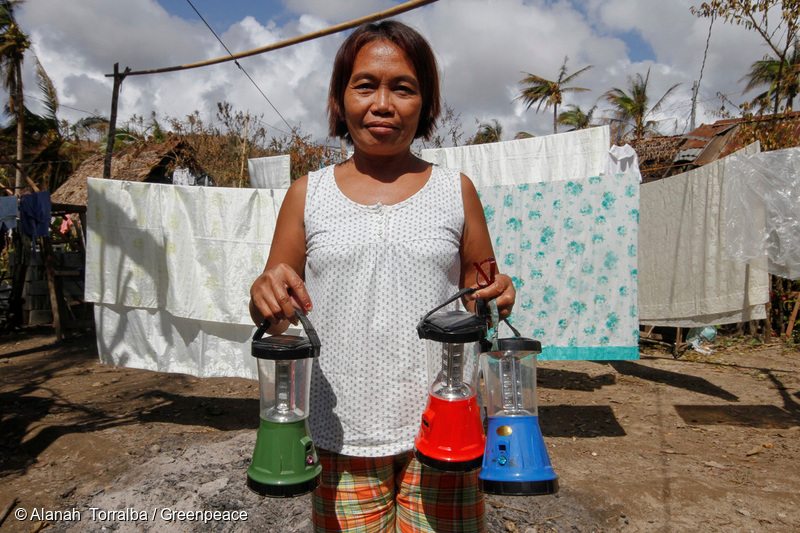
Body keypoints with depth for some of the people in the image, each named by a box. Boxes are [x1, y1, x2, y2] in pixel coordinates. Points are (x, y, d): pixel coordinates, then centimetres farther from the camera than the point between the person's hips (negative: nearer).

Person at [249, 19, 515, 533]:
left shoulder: (456, 190, 4)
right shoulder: (308, 194, 4)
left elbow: (479, 295, 11)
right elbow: (271, 309, 7)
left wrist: (496, 298, -12)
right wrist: (266, 299, -15)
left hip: (439, 431, 0)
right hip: (341, 437, 1)